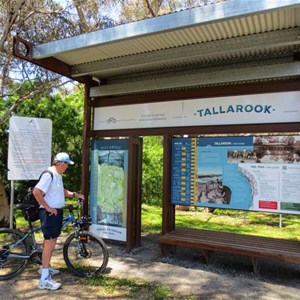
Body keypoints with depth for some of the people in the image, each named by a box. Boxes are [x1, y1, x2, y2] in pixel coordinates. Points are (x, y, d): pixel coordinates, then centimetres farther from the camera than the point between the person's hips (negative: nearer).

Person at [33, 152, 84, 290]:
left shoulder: (58, 175, 13)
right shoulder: (48, 175, -19)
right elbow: (36, 192, -28)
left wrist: (75, 195, 14)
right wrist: (48, 208, -22)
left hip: (57, 212, 10)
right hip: (49, 213, -10)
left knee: (52, 240, 19)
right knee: (50, 242, -9)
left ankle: (45, 267, 36)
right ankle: (44, 279, -4)